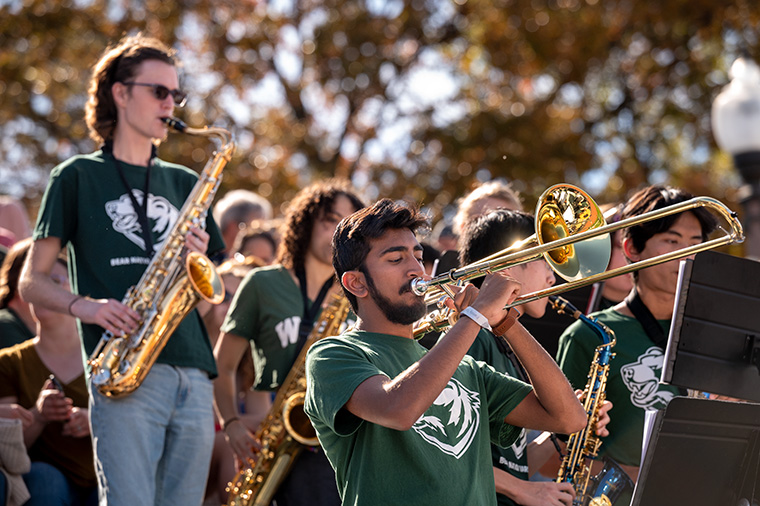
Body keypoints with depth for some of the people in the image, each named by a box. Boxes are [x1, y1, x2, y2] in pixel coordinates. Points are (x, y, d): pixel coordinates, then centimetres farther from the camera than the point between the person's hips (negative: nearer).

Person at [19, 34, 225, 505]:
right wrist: (83, 305, -13)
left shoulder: (185, 183, 22)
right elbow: (32, 282, 6)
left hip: (193, 373, 5)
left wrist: (200, 261, 1)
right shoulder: (79, 176, 9)